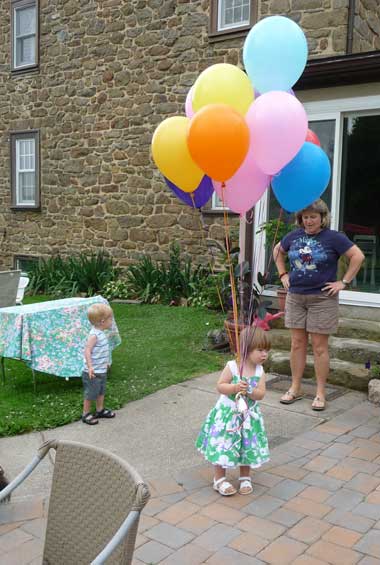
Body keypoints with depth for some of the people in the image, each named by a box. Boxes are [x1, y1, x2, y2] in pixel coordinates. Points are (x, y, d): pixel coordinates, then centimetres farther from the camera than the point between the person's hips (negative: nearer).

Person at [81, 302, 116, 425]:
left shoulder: (101, 333, 6)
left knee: (101, 391, 22)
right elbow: (87, 350, -27)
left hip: (102, 370, 9)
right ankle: (86, 414, 18)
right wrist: (90, 366, -32)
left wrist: (106, 363, 26)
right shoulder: (94, 335, -23)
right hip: (94, 372, -9)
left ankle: (100, 410, 38)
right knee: (90, 393, 4)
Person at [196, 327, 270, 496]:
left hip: (248, 416, 4)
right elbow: (220, 386, -15)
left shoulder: (260, 371, -5)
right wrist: (234, 388, -29)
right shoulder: (232, 366, -16)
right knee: (223, 446, 1)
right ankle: (219, 479, 17)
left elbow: (261, 394, -9)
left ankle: (245, 477, 32)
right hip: (227, 413, -3)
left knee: (247, 447, 12)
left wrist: (249, 390, -27)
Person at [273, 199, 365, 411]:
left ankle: (321, 393, 11)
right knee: (298, 343, 9)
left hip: (322, 298, -4)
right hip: (295, 297, 4)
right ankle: (295, 389, 19)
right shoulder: (294, 236, 6)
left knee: (319, 346, 1)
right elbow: (278, 251, 23)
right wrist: (283, 274, 13)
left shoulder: (333, 237, -7)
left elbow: (358, 256, -9)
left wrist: (344, 282, -10)